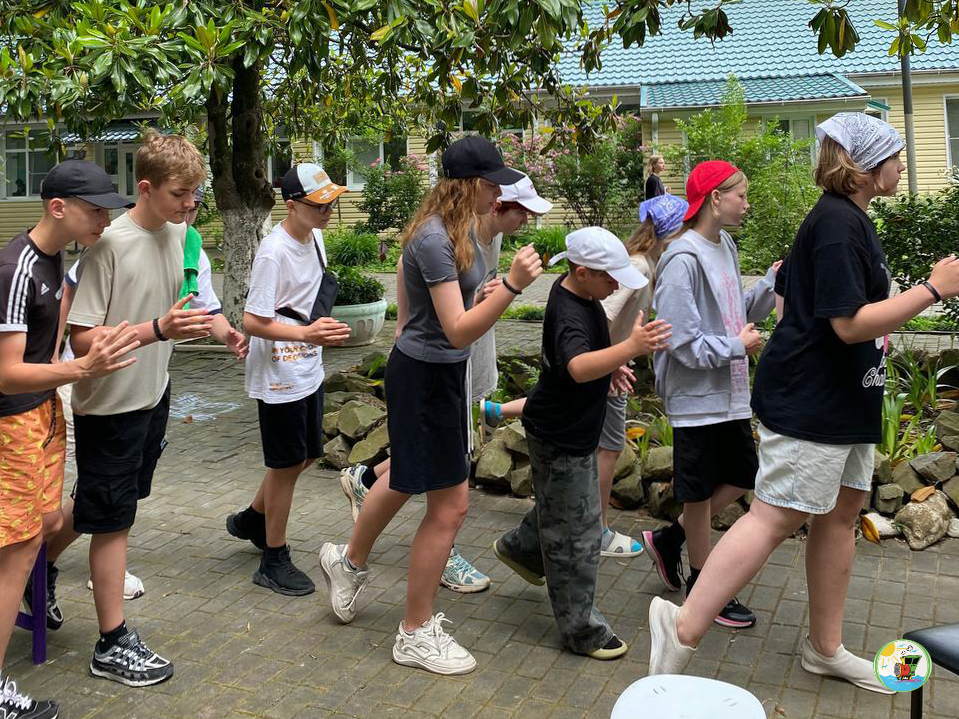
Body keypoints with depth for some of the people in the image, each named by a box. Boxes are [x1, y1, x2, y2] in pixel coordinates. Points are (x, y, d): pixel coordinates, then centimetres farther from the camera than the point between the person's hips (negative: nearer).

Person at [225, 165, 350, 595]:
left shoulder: (314, 238, 6)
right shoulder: (274, 253, -21)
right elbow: (253, 322, -22)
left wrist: (323, 329, 9)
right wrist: (307, 334, -32)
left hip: (308, 371, 9)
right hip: (279, 377, -9)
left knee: (306, 456, 19)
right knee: (287, 464, 2)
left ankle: (251, 520, 40)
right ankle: (274, 562, 18)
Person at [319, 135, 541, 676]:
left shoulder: (462, 227, 4)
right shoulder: (434, 238, -25)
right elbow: (458, 331, -29)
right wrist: (512, 286, -38)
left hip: (441, 372, 10)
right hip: (426, 376, -10)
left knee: (409, 479, 26)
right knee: (450, 504, -1)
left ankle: (350, 562, 50)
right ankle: (417, 635, 14)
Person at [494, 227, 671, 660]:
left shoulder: (577, 290, 1)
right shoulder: (568, 315, -30)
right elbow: (578, 367, -51)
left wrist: (611, 366, 6)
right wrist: (631, 347, -64)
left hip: (574, 429, 10)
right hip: (560, 435, -10)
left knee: (563, 506, 29)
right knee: (576, 532, 0)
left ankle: (520, 548, 52)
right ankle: (581, 630, 12)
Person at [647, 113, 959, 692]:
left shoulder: (848, 219, 15)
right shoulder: (839, 223, -17)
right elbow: (850, 323, -23)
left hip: (844, 402, 11)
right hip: (810, 404, -11)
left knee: (842, 512, 13)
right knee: (778, 517, -11)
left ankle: (825, 647, 25)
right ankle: (684, 629, -6)